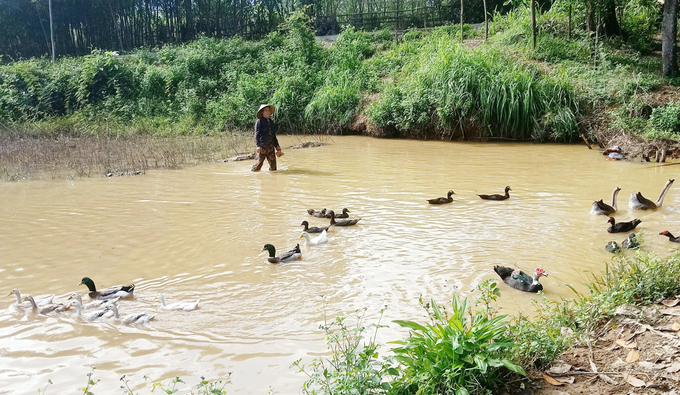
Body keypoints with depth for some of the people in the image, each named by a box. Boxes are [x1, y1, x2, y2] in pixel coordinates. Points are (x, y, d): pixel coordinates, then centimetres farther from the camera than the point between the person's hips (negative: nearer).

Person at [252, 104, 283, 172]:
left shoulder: (271, 122, 16)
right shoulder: (259, 122, -3)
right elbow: (257, 134, -7)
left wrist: (277, 145, 21)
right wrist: (258, 146, -15)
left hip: (270, 146, 6)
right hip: (262, 146, -6)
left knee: (273, 162, 4)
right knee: (259, 161, -4)